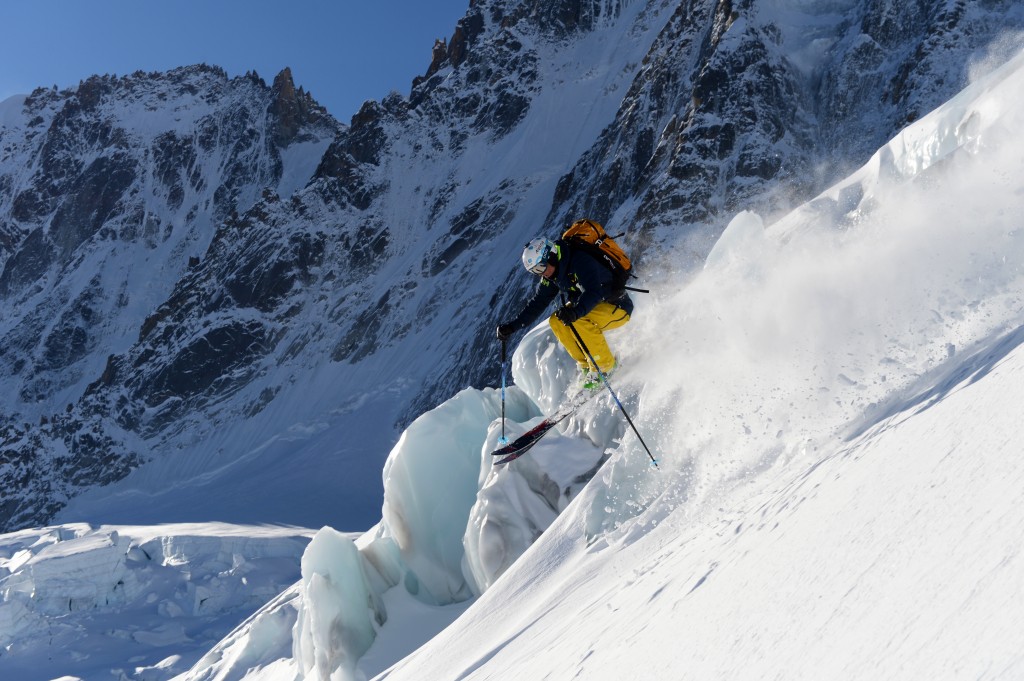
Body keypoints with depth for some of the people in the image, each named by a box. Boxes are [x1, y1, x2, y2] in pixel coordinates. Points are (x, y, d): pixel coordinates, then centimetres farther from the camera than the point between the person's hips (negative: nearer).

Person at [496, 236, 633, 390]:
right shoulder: (552, 275, -2)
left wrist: (575, 312, -58)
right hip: (596, 306, 8)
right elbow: (536, 303, 2)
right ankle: (586, 365, -5)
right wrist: (511, 326, -5)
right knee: (556, 321, -11)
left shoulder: (581, 261, -27)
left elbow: (593, 292, -40)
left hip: (618, 307, -8)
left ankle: (605, 366, -17)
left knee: (580, 321, -33)